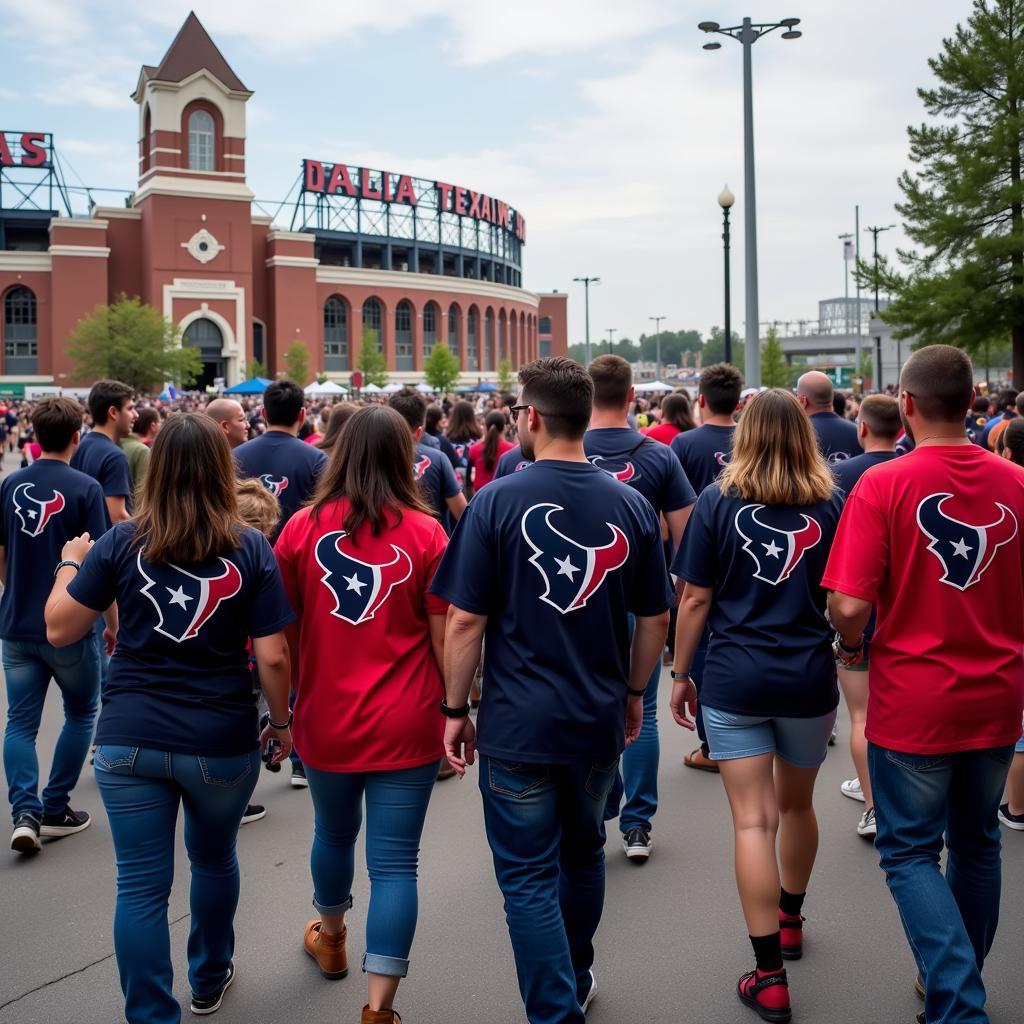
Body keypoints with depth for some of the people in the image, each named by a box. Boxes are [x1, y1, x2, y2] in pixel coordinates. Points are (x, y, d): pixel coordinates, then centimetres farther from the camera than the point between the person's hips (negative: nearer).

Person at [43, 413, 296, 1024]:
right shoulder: (251, 549, -7)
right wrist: (282, 722, 8)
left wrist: (70, 564, 17)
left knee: (141, 886, 7)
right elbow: (273, 656, -8)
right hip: (222, 742, 1)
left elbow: (59, 630, 0)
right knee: (215, 860, 24)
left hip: (130, 739, 0)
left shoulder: (122, 542, -5)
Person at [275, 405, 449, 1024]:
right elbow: (444, 638, -6)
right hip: (405, 727, -3)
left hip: (325, 719, 3)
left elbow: (282, 630, 2)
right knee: (395, 862, 4)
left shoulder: (303, 527, -5)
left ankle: (330, 939, 51)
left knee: (334, 832, 26)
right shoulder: (426, 533, -9)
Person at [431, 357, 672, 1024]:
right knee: (583, 853, 24)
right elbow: (655, 619, 4)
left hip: (519, 725, -4)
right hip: (600, 721, 5)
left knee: (530, 879, 7)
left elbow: (465, 621, -12)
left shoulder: (498, 501, -13)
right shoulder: (632, 506, -3)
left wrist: (455, 708, -1)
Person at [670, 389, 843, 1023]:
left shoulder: (718, 501, -4)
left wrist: (681, 673, 6)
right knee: (796, 805, 23)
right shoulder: (833, 504, -1)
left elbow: (696, 599, -4)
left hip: (735, 679, -2)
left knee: (753, 820, 1)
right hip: (810, 679, 2)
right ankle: (791, 919, 44)